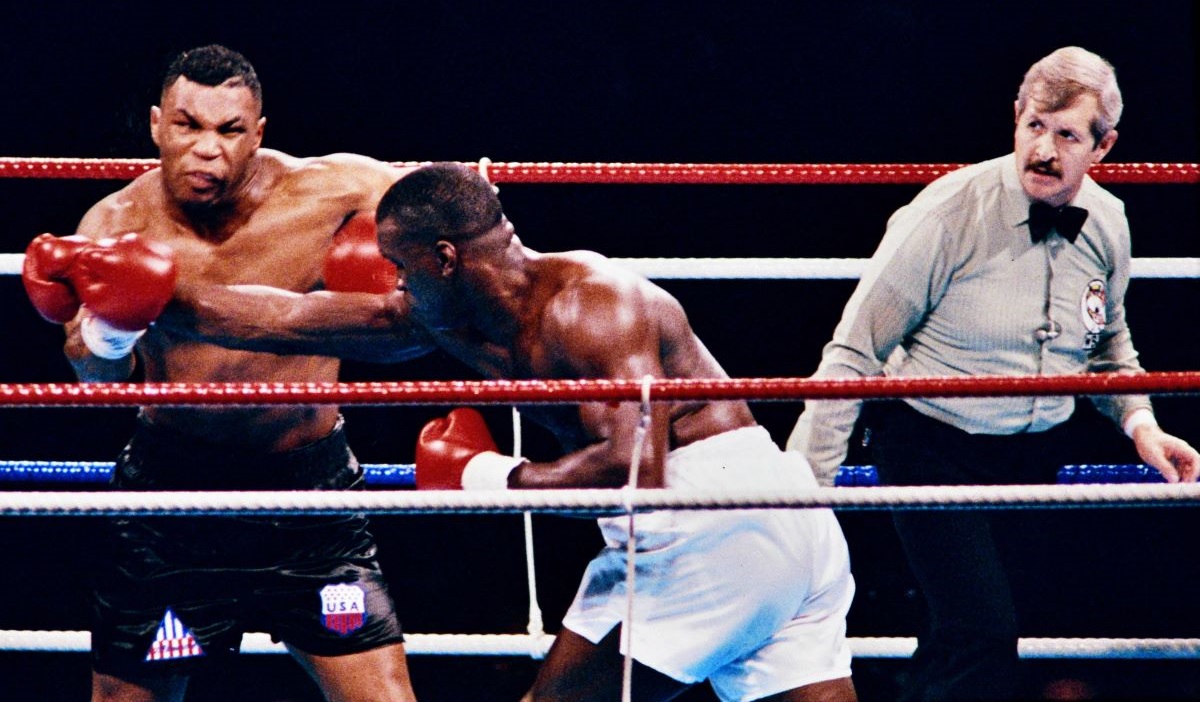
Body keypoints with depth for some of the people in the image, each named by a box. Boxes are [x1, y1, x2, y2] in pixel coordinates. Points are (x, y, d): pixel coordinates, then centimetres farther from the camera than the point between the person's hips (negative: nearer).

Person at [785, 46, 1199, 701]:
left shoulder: (1107, 223, 0)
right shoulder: (951, 212, -18)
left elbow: (1108, 344, 20)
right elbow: (855, 353, -15)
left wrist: (1138, 420, 0)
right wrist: (802, 487, -19)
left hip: (1039, 451, 5)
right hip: (932, 446, -5)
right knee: (983, 634, -17)